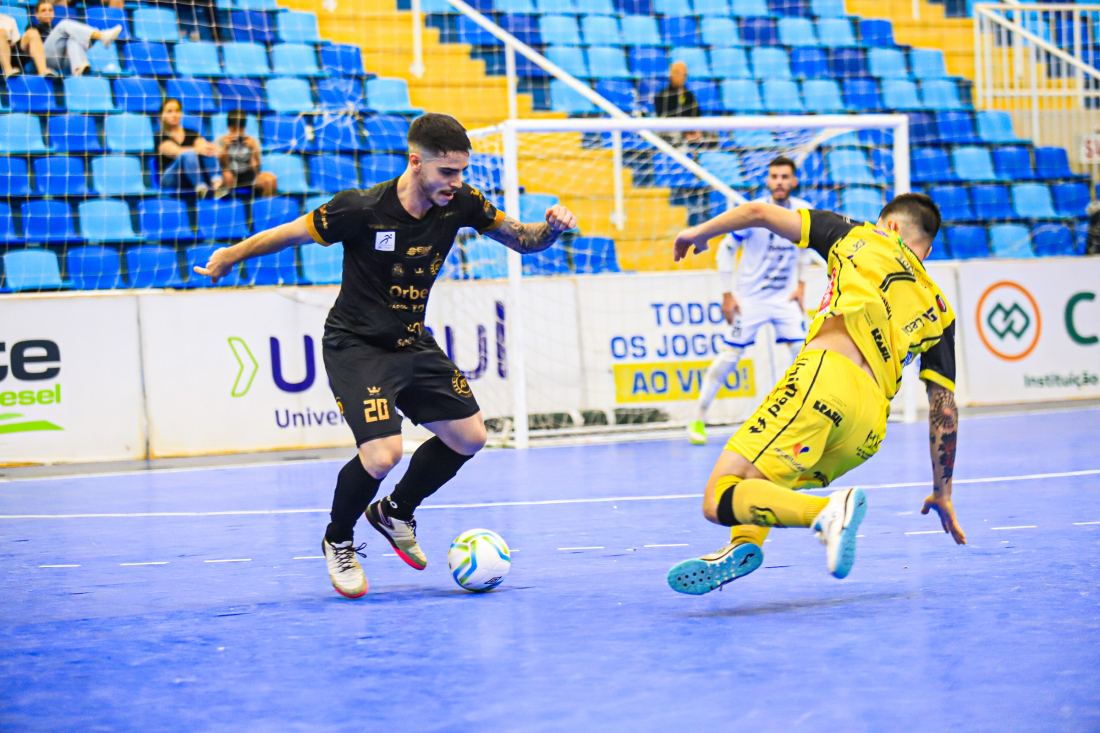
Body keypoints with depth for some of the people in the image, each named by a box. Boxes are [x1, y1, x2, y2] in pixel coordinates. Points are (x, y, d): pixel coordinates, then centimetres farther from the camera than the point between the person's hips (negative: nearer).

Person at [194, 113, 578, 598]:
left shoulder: (460, 204, -11)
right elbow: (289, 235, -12)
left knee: (469, 437, 7)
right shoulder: (361, 210, -25)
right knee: (382, 453, -22)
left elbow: (523, 240, 0)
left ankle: (395, 513, 32)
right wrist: (228, 257, -7)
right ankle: (338, 541, 8)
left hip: (412, 344, 6)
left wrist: (552, 227, -20)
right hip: (355, 346, -6)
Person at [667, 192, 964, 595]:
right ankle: (745, 545, 4)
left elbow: (761, 213, 18)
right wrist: (943, 492, 27)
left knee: (719, 501, -11)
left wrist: (701, 231, 35)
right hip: (869, 430, 6)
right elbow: (944, 407, 21)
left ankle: (829, 510, -32)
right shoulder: (938, 312, 26)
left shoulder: (862, 237, 20)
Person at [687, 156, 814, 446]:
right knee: (731, 354, -3)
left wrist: (800, 283, 6)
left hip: (785, 297, 3)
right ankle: (698, 419, 7)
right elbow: (726, 249, -9)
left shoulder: (803, 212, -5)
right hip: (750, 298, -3)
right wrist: (727, 294, -10)